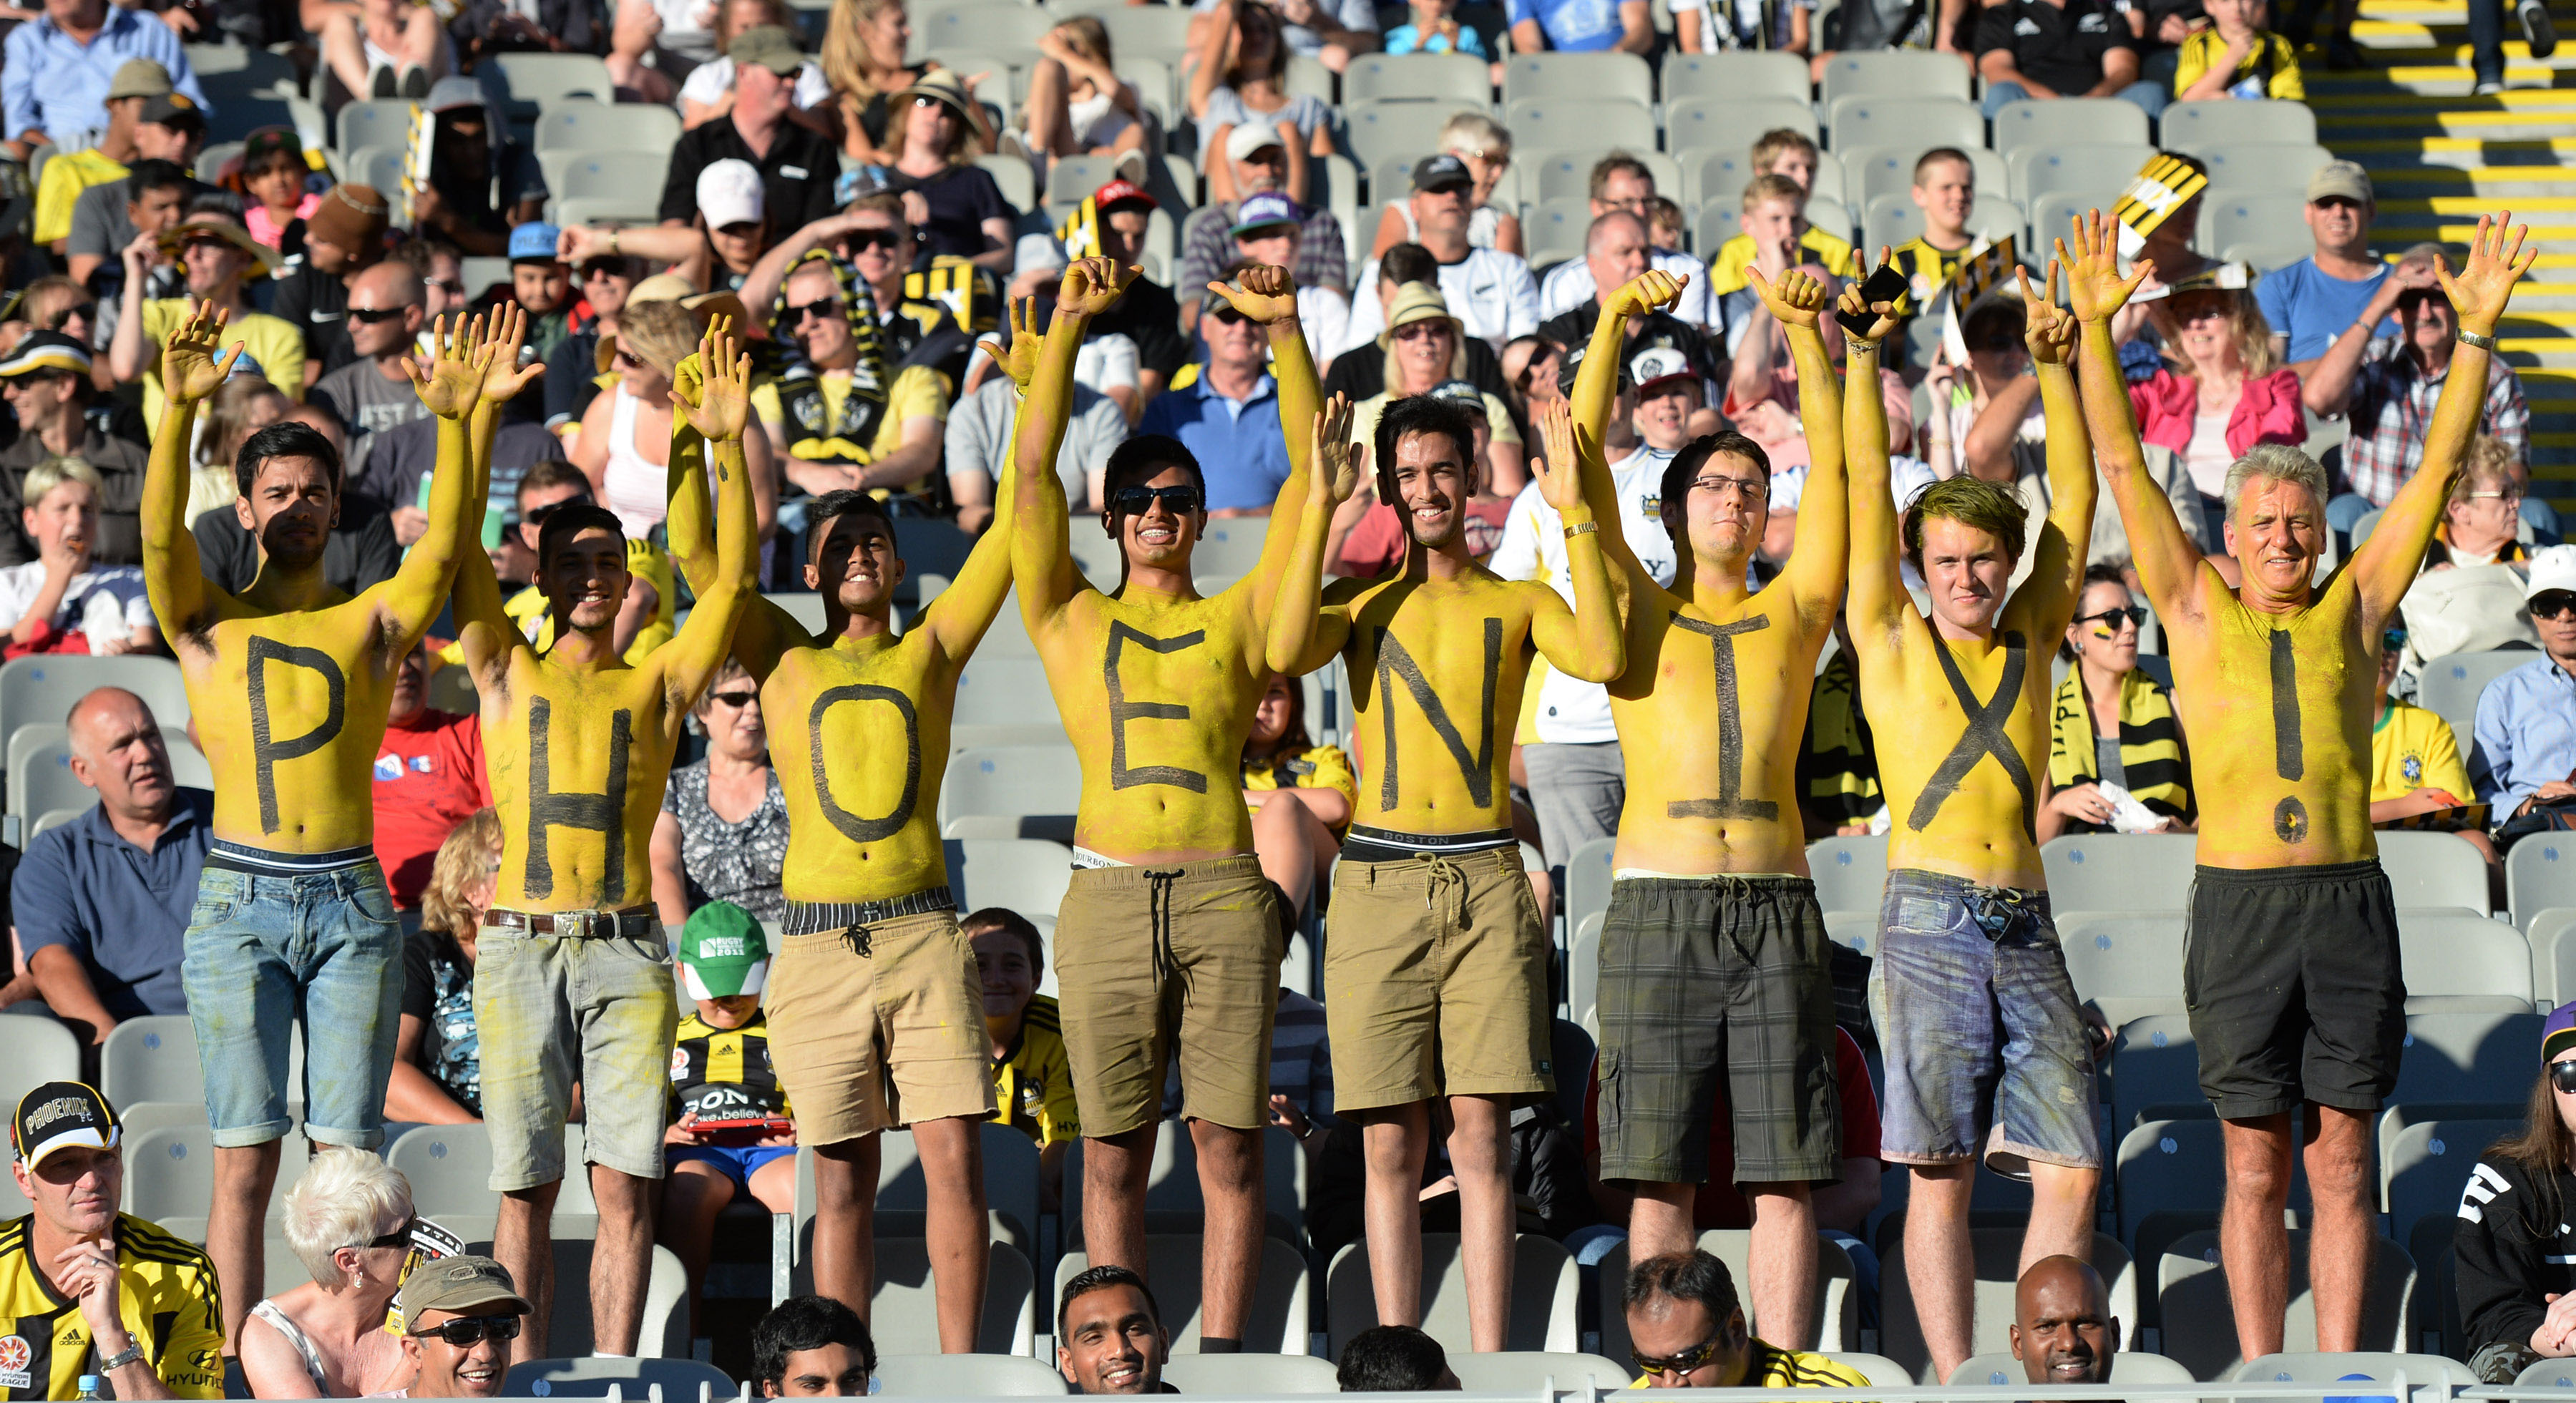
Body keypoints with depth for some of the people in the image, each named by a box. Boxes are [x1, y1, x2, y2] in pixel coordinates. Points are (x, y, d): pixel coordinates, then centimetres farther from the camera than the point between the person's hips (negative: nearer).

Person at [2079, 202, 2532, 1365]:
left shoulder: (2354, 609, 9)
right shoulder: (2197, 610, 7)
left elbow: (2440, 466, 6)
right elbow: (2121, 466, 3)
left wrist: (2477, 328, -1)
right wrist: (2094, 329, -6)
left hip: (2351, 906, 1)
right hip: (2239, 909, -1)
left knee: (2343, 1160, 3)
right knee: (2255, 1165, 2)